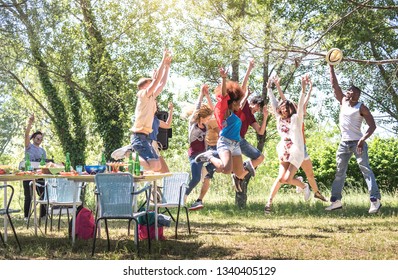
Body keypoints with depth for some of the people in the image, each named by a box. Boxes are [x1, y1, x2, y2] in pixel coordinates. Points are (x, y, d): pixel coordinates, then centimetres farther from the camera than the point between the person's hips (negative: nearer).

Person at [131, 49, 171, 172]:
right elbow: (157, 79, -14)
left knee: (158, 166, 9)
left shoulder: (151, 97, 18)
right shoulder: (143, 94, -5)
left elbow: (162, 83, 22)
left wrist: (167, 66, 18)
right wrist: (163, 60, -10)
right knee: (154, 166, -22)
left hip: (145, 137, 9)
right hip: (139, 137, -9)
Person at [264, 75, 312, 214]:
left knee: (287, 179, -12)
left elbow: (300, 106, -17)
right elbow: (273, 103, 16)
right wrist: (269, 88, 17)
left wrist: (303, 89, -29)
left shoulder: (296, 118, -2)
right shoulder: (279, 119, 11)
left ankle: (304, 186, 17)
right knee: (281, 178, -8)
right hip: (284, 152, 4)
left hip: (296, 152, -4)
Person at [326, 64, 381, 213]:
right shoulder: (343, 102, 7)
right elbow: (334, 85, 6)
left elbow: (372, 125, -12)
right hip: (344, 143, 6)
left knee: (365, 169, -10)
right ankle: (336, 200, 9)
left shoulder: (361, 108, -8)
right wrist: (331, 67, 0)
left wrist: (363, 139, -25)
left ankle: (375, 200, -12)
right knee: (339, 172, 5)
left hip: (357, 143, -6)